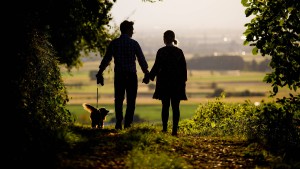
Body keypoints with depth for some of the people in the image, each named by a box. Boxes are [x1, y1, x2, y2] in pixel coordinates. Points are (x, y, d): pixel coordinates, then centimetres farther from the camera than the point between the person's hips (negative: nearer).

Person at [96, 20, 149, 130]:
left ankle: (119, 123, 3)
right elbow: (142, 60, 0)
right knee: (131, 100, 6)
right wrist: (146, 74, 12)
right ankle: (127, 123, 1)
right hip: (131, 75, -2)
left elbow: (106, 59, 4)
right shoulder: (134, 43, -3)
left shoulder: (114, 43, 2)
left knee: (118, 100, 10)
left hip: (119, 75, 2)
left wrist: (100, 73, 12)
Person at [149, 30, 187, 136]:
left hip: (164, 82, -2)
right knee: (175, 107, 2)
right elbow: (183, 67, 6)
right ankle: (175, 129, -3)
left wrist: (151, 76, 7)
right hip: (177, 83, 2)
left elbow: (157, 66, -7)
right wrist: (183, 80, 13)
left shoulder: (161, 51, -8)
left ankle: (165, 128, 7)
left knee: (165, 106, 7)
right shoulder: (179, 51, 3)